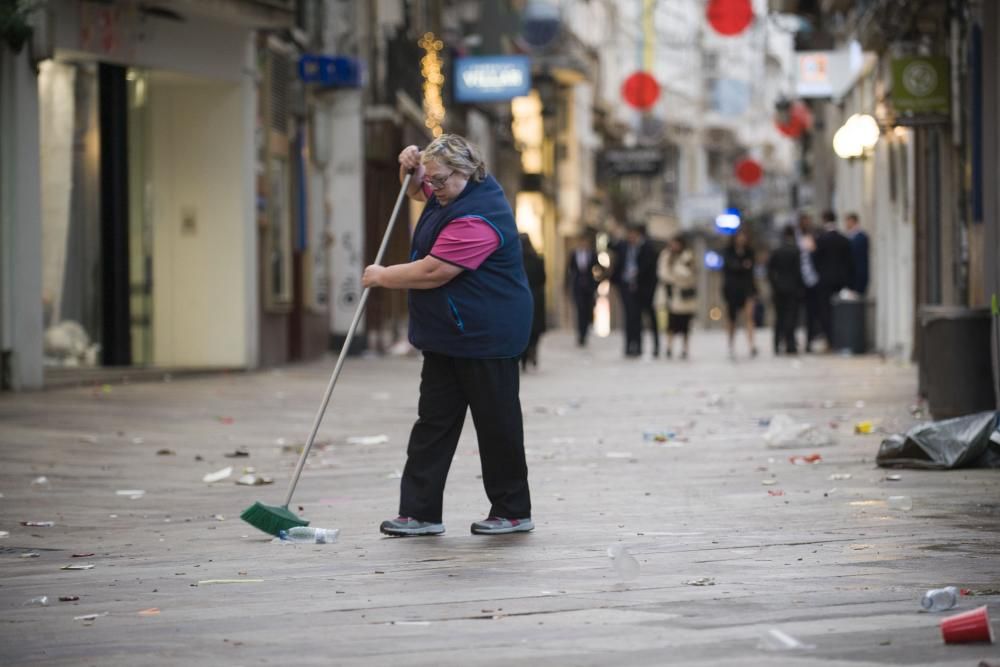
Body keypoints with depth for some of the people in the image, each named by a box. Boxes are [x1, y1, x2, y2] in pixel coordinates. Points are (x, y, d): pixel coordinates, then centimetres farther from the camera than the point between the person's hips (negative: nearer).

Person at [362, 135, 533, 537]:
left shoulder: (477, 218, -24)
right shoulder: (451, 193, 8)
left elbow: (432, 272, -25)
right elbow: (417, 190, 30)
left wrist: (381, 277, -11)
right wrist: (410, 167, 6)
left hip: (486, 336, -10)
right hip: (448, 335, 10)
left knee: (496, 423, 1)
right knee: (434, 420, 6)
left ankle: (513, 512, 13)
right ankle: (420, 512, 6)